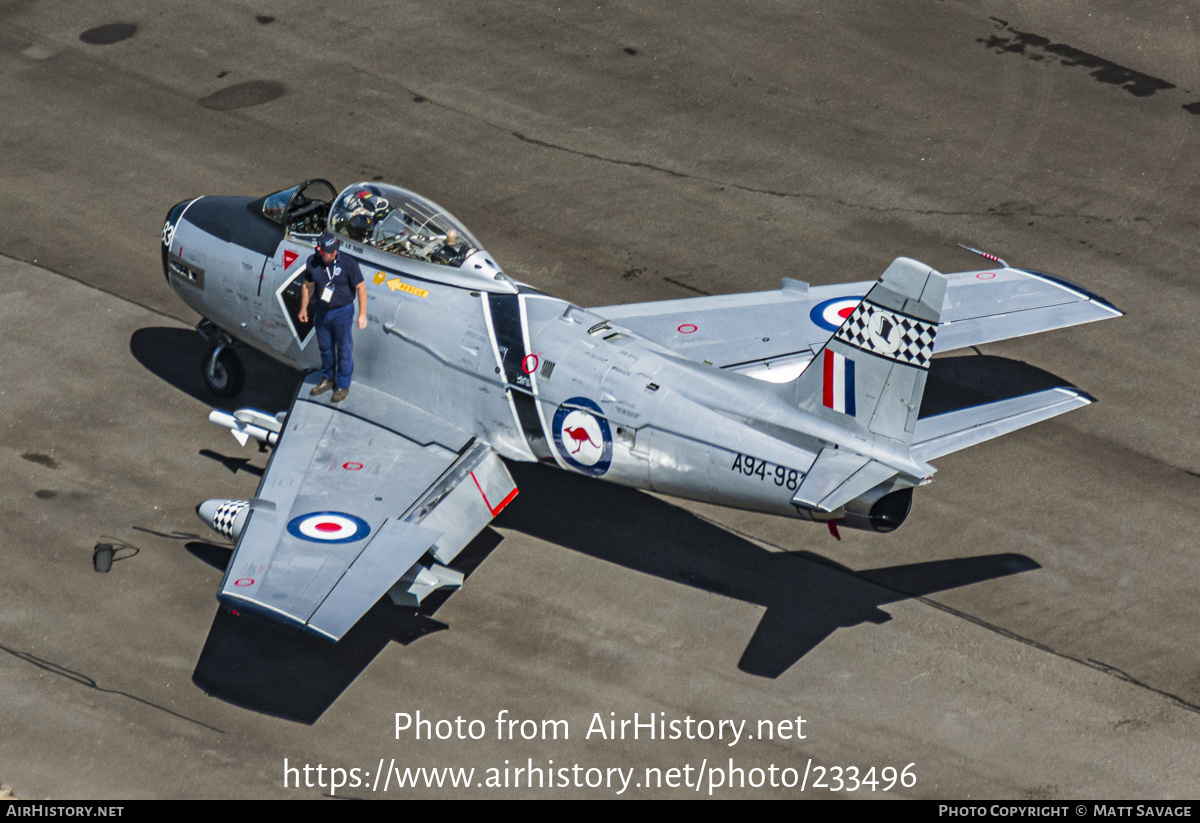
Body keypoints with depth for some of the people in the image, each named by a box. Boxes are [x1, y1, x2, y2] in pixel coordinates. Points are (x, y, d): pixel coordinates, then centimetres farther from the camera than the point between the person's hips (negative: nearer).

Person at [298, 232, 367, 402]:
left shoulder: (347, 263, -21)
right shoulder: (313, 263, -10)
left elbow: (360, 287, -14)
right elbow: (308, 286, 6)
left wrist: (362, 314, -17)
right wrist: (303, 308, 12)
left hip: (342, 312, -4)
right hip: (321, 311, 4)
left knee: (343, 349, 4)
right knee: (325, 347, 18)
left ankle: (343, 385, 20)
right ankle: (327, 379, 38)